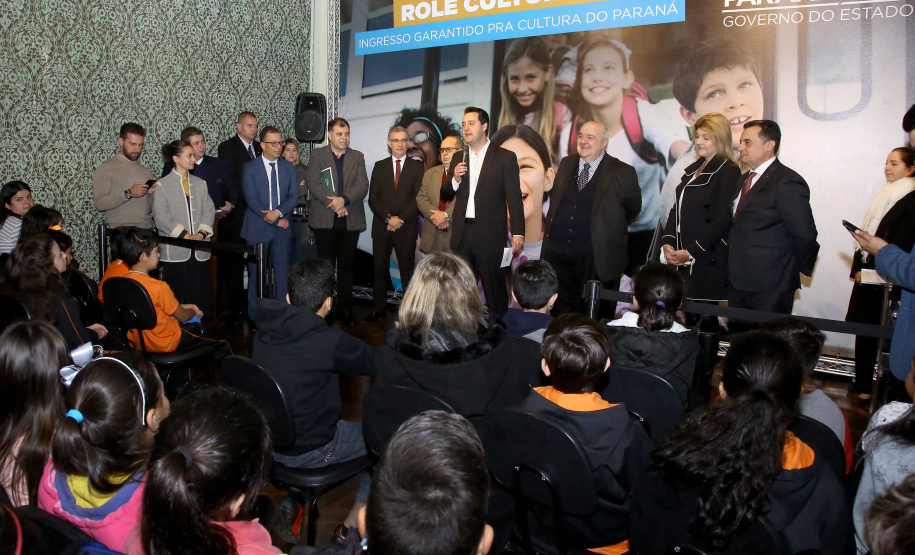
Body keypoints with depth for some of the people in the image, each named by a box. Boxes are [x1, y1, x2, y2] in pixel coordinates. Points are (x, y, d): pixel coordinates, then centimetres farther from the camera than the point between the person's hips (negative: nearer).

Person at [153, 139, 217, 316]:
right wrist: (185, 236, -13)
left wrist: (201, 233, -8)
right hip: (175, 252, -4)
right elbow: (161, 217, -7)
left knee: (200, 297, 4)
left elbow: (209, 211, 8)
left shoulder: (200, 184, 15)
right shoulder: (162, 185, 1)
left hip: (199, 251, 4)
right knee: (176, 300, -1)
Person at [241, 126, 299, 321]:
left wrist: (278, 212, -17)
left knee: (282, 272, 4)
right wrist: (278, 221, -12)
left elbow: (294, 197, 2)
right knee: (257, 274, 3)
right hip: (257, 230, -2)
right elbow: (251, 200, -8)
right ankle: (255, 316, 14)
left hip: (282, 231, 3)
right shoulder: (249, 168, 0)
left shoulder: (289, 168, 10)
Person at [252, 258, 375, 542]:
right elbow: (377, 362, -10)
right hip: (307, 451, -7)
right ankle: (351, 528, 20)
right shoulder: (329, 340, -25)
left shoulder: (264, 330, -6)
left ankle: (289, 506, 25)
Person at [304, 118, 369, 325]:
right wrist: (333, 203, -15)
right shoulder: (317, 155, 7)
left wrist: (344, 200, -17)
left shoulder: (357, 157, 12)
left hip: (350, 219, 2)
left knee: (346, 265, 5)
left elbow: (363, 186, 0)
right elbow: (312, 183, -5)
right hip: (324, 220, -1)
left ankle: (345, 308, 11)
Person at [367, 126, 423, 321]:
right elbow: (373, 198, 4)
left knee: (407, 269, 1)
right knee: (379, 268, 5)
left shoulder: (417, 166, 6)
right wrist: (388, 218, -10)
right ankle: (379, 308, 12)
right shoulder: (379, 166, 11)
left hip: (407, 227, -2)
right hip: (381, 226, 2)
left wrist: (400, 218, -11)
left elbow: (418, 198, -3)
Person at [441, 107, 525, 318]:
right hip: (461, 234, 5)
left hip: (490, 235, -5)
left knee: (494, 287, 1)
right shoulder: (458, 158, 13)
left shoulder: (505, 157, -2)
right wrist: (455, 179, -7)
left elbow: (514, 197, -6)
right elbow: (445, 195, 14)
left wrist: (518, 232, -13)